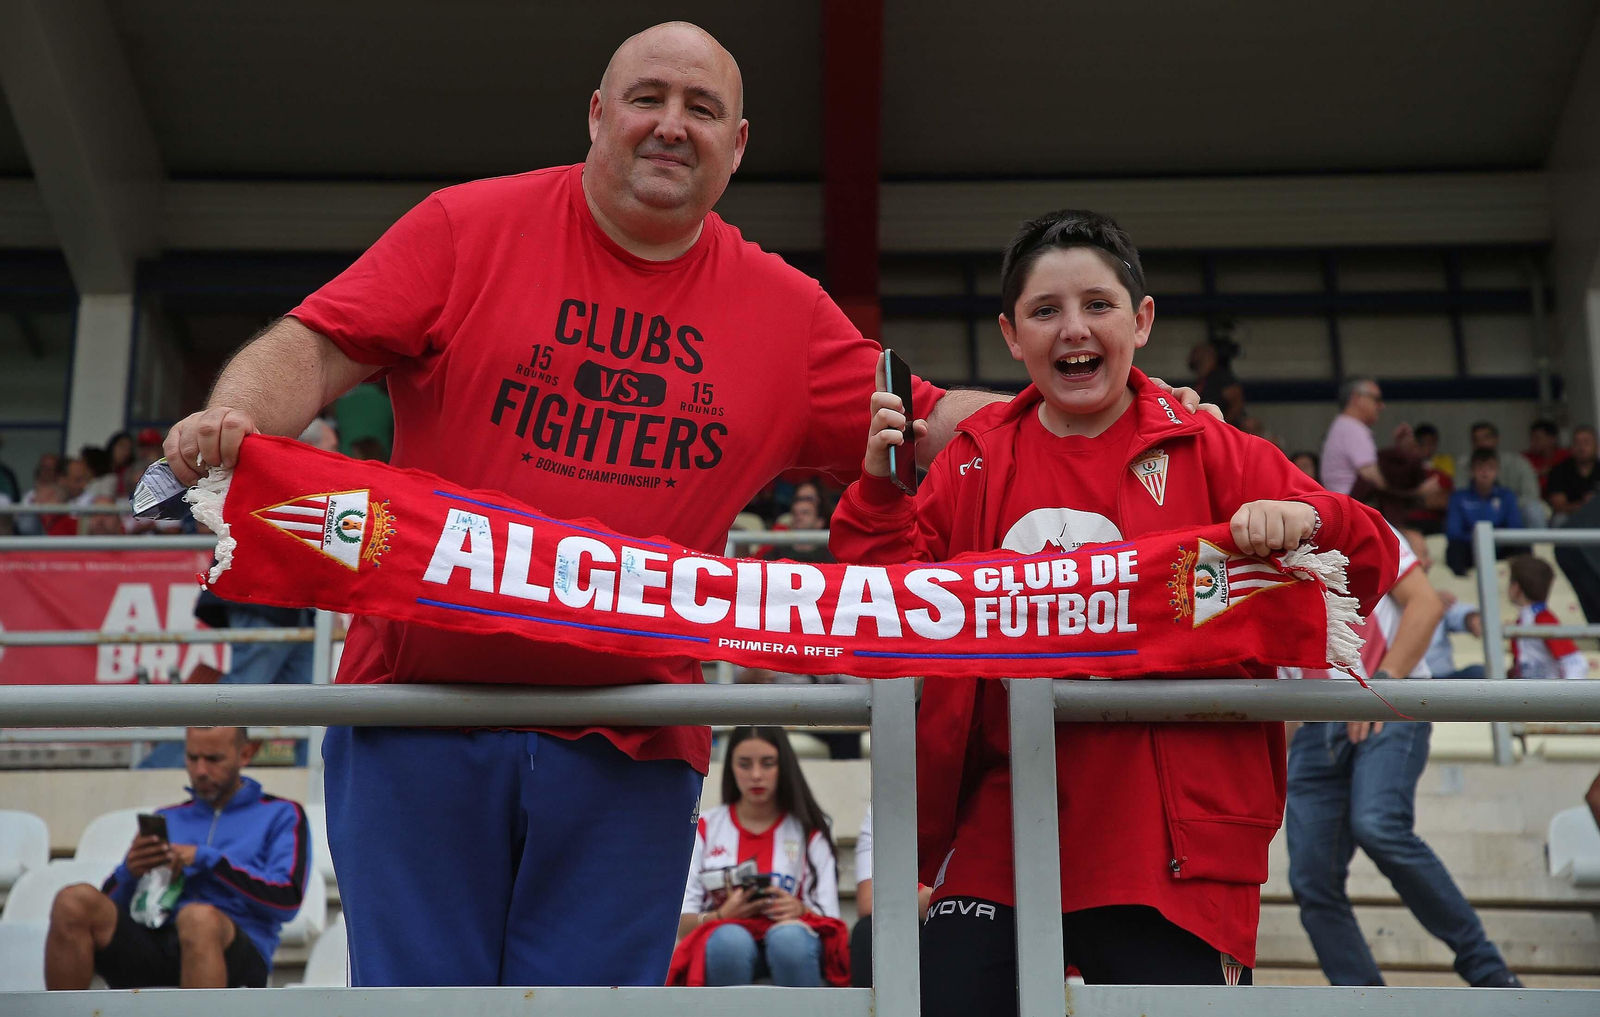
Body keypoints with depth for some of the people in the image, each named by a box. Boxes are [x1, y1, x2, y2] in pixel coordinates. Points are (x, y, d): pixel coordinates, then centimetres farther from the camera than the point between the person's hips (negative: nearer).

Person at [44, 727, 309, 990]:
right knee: (74, 901, -23)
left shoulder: (281, 815, 16)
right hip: (151, 944, 4)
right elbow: (109, 905, 22)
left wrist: (206, 859, -3)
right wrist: (129, 872, 0)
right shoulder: (167, 819, 28)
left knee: (199, 917, -39)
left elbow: (287, 898, -2)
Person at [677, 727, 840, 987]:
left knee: (789, 936, -35)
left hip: (790, 955, 0)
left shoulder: (809, 831, 12)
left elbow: (826, 918, 2)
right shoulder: (704, 829, 13)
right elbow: (681, 923, 5)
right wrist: (722, 915, -16)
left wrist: (800, 911, -21)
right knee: (730, 939, -35)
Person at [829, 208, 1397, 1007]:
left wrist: (1303, 520, -20)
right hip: (1000, 835, 2)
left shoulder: (1206, 455, 3)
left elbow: (1370, 563, 2)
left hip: (1170, 844, -2)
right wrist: (880, 489, -4)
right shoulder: (975, 462, 10)